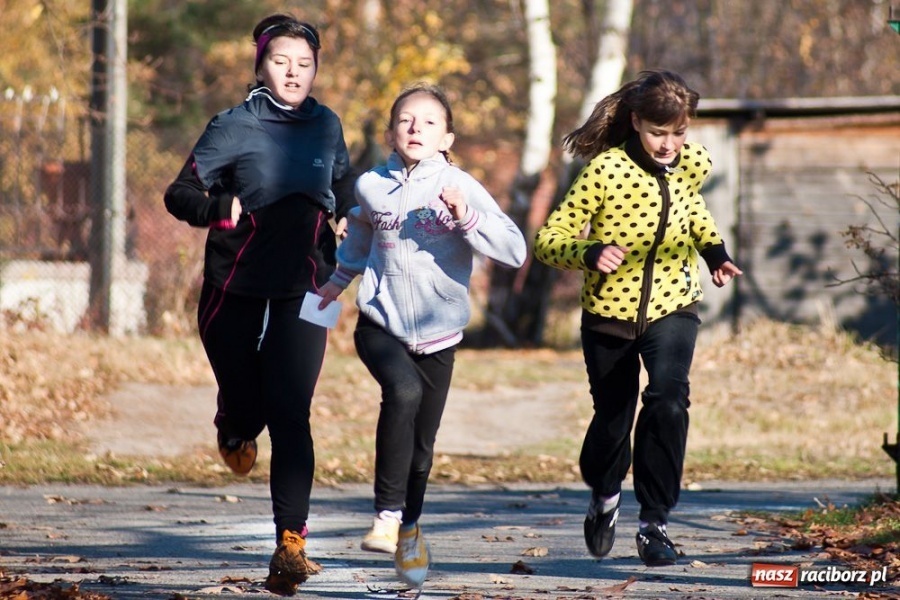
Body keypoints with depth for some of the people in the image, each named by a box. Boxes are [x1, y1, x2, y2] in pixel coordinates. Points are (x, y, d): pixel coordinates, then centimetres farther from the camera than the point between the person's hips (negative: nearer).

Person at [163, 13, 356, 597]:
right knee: (245, 409, 7)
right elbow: (180, 194, -7)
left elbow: (343, 184, 26)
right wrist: (221, 210, -26)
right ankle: (236, 428, 47)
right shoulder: (235, 127, -6)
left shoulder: (327, 126, 6)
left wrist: (347, 221, 7)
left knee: (290, 416, -11)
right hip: (235, 292, -1)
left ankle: (291, 543, -14)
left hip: (301, 295, 1)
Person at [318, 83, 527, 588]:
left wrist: (466, 218, -30)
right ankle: (387, 517, -27)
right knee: (403, 391, -31)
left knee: (422, 450, 8)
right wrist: (342, 277, 35)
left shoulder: (460, 187, -10)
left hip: (438, 336, 1)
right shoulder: (372, 186, -2)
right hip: (381, 326, -1)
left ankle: (409, 528, 35)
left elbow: (515, 251, -18)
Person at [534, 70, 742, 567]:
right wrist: (590, 253, -37)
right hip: (611, 313, -2)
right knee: (612, 420, 11)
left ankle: (654, 524, -17)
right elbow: (548, 240, -18)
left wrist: (714, 249, 5)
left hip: (673, 307, 2)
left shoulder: (693, 163, -6)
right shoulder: (606, 171, -20)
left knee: (668, 400, -24)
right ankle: (604, 499, 46)